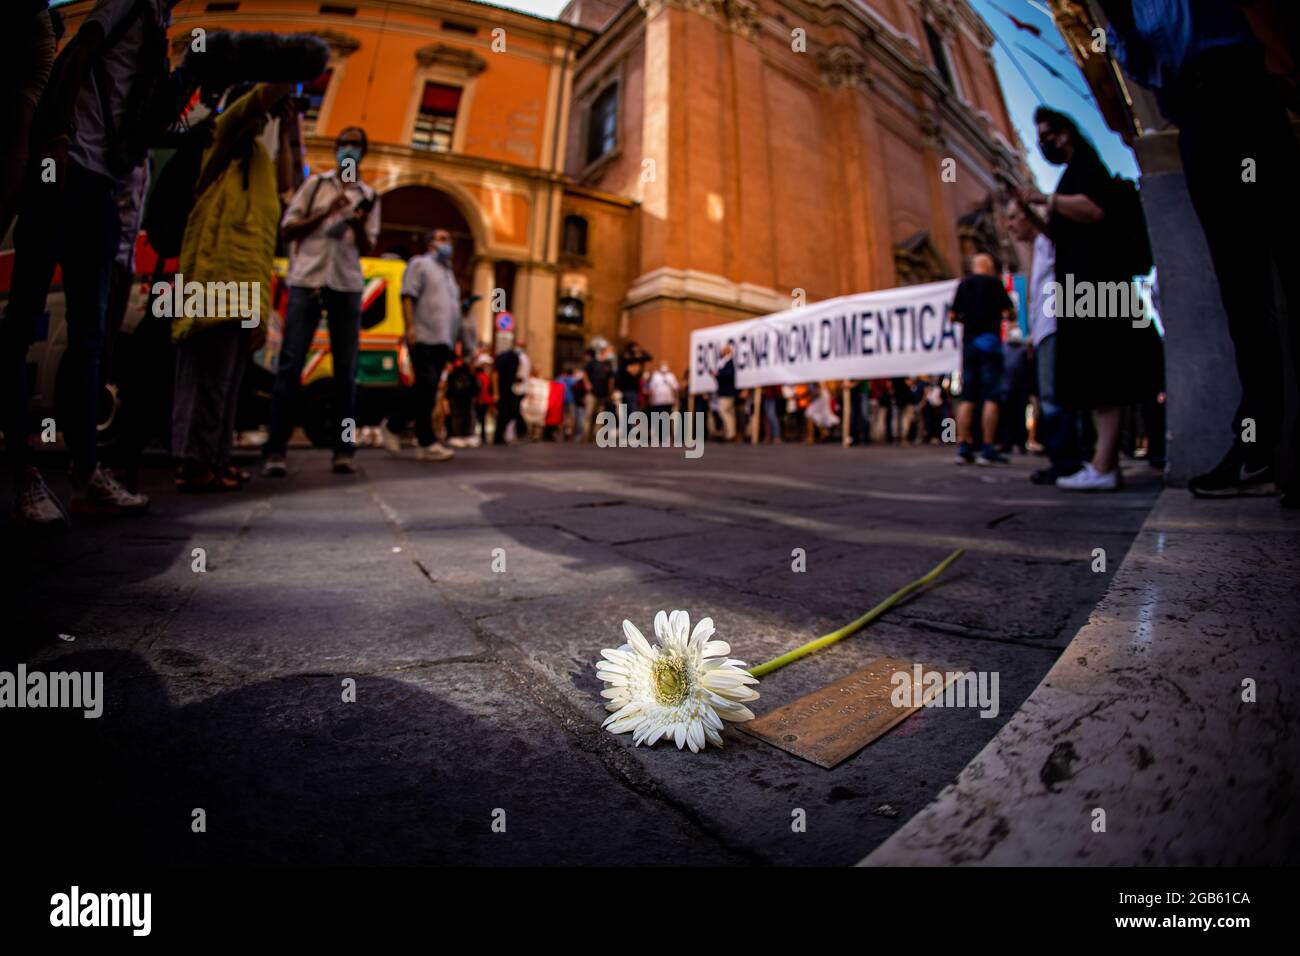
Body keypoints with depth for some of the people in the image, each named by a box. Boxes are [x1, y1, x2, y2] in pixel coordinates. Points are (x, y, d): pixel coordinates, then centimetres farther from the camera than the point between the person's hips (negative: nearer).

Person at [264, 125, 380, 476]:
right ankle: (275, 450, -5)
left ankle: (344, 450, 0)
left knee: (346, 369, -3)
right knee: (290, 363, -6)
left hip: (347, 285, 1)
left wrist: (358, 225, -10)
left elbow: (367, 248, 10)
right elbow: (288, 229, 8)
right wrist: (326, 213, -5)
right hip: (306, 280, -1)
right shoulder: (314, 184, 14)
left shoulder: (369, 197, 15)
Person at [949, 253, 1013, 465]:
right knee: (991, 396, -6)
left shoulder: (963, 284, 12)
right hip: (989, 339, -5)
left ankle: (963, 448, 0)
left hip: (968, 341, 5)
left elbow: (952, 315, 9)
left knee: (967, 397, 4)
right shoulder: (994, 282, 0)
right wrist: (998, 315, 17)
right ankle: (987, 450, -11)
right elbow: (1008, 312, -4)